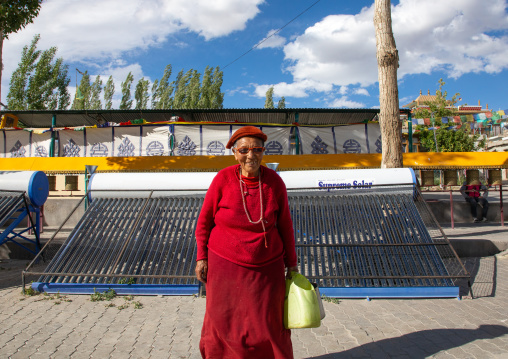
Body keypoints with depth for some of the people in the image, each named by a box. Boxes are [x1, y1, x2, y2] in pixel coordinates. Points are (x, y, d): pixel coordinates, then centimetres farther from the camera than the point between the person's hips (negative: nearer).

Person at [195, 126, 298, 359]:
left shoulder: (274, 182, -8)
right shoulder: (223, 179, -12)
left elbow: (285, 224, 1)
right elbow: (205, 219, -1)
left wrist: (291, 263, 6)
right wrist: (202, 257, -3)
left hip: (266, 267, 1)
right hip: (225, 264, 0)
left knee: (270, 325, 9)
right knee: (224, 323, 11)